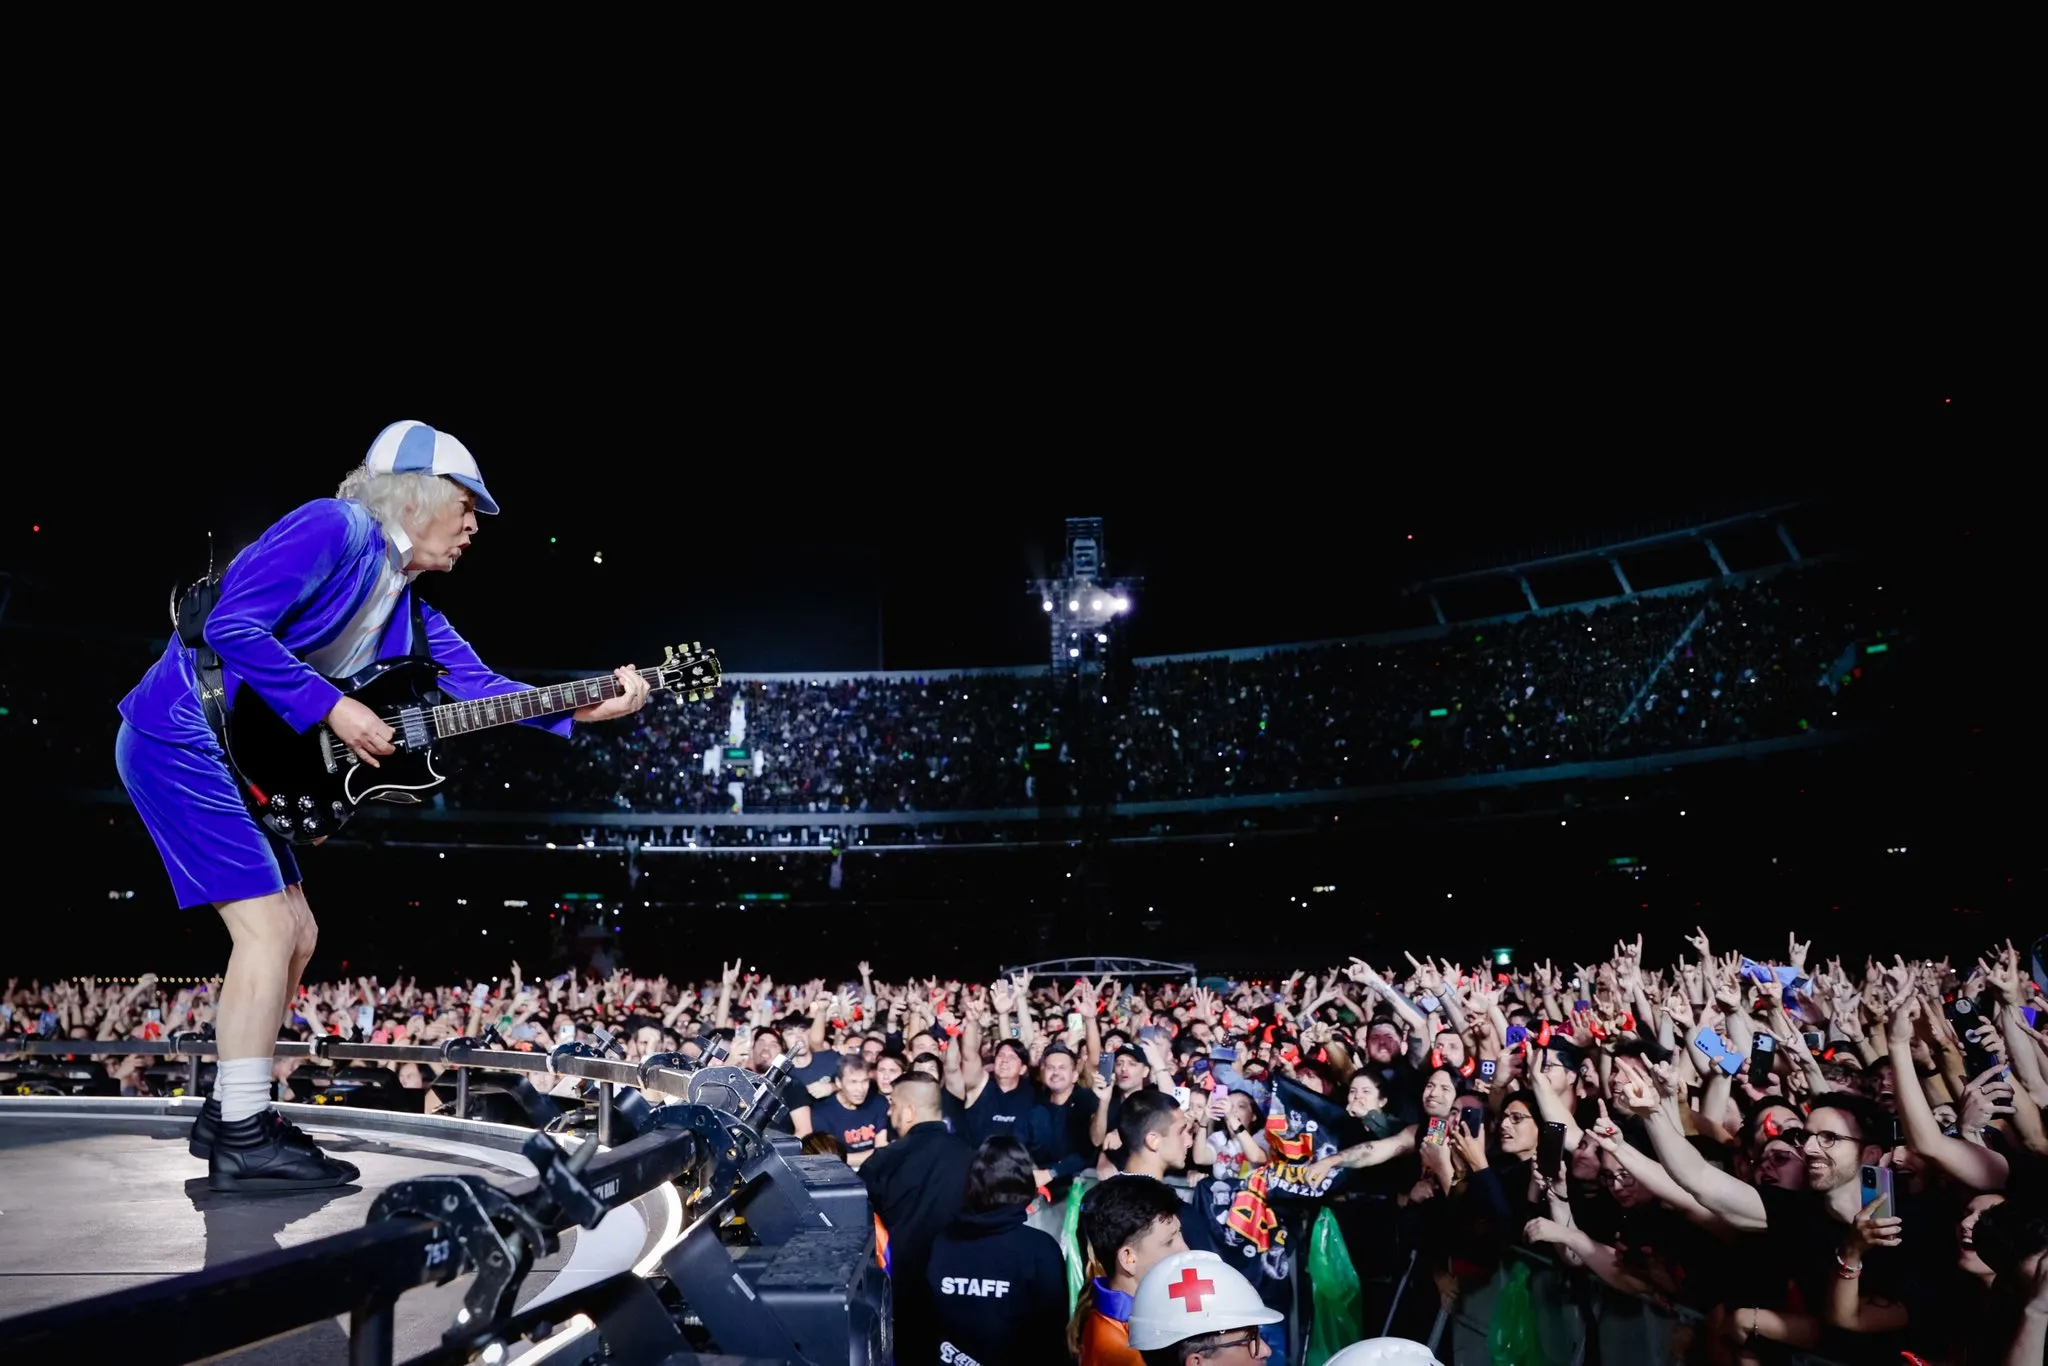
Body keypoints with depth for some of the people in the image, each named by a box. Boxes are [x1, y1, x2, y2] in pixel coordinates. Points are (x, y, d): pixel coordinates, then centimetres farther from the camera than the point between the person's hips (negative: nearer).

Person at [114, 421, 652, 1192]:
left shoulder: (406, 602, 12)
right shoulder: (336, 528, -15)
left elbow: (476, 685, 5)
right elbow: (233, 624, -25)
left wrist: (584, 707, -5)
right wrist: (332, 709, -21)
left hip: (230, 755, 10)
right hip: (181, 737, -10)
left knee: (294, 933, 10)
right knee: (268, 927, -12)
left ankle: (229, 1111, 21)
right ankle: (244, 1141, -5)